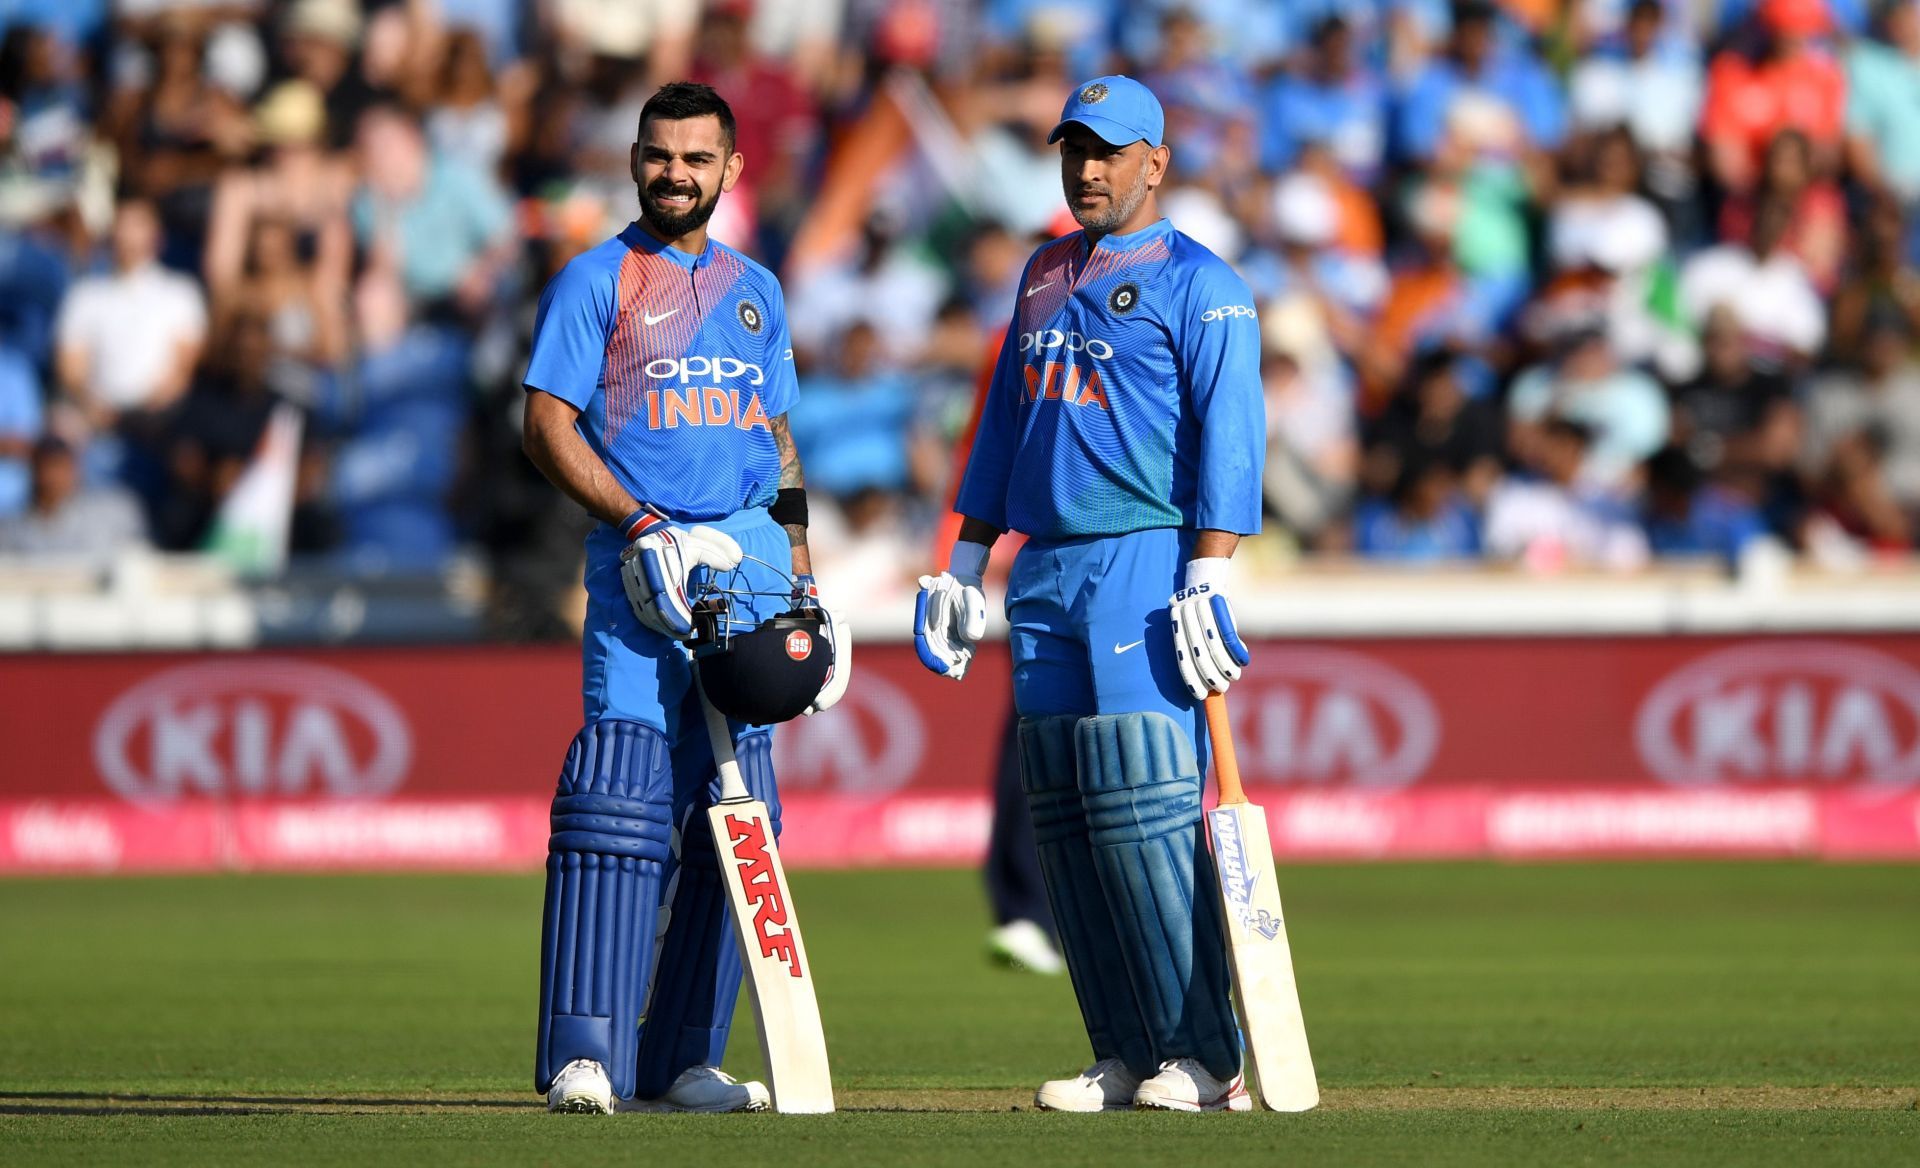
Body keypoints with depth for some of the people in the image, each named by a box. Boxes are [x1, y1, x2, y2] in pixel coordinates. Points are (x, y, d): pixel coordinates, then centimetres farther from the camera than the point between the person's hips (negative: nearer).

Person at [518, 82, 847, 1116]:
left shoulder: (756, 292, 19)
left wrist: (806, 582, 16)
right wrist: (641, 526, -15)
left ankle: (684, 1059, 6)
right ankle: (585, 1056, -17)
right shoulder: (595, 282, 3)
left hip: (753, 561, 6)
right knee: (621, 794, -14)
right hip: (646, 561, -6)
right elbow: (548, 425, -4)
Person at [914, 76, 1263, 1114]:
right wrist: (965, 563, 19)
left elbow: (1229, 436, -9)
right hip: (1043, 569, 7)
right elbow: (1004, 423, 25)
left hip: (1146, 564, -7)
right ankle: (1126, 1059, 3)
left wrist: (1208, 580, -18)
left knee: (1142, 804, -16)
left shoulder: (1199, 284, -1)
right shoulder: (1046, 276, 21)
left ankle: (1202, 1056, -14)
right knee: (1060, 818, 1)